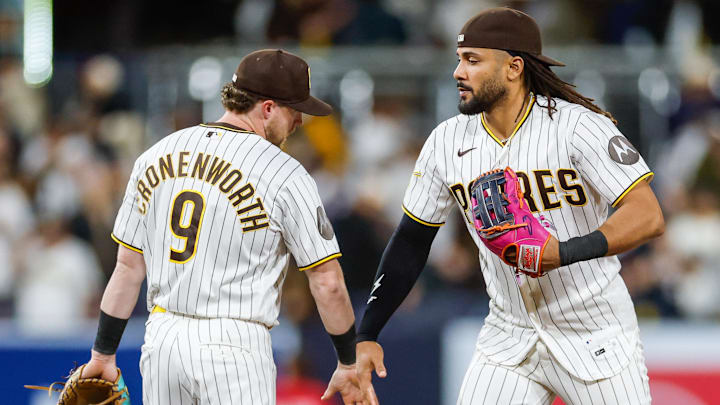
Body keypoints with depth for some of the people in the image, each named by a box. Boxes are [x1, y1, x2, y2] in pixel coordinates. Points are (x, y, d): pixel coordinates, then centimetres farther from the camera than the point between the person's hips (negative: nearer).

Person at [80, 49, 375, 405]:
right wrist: (348, 365, 5)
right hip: (233, 348, -5)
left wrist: (104, 353, 17)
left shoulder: (156, 157, 9)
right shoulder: (285, 175, -7)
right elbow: (327, 283, -6)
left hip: (160, 338, 6)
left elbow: (128, 266, 12)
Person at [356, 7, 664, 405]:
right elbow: (411, 241, 9)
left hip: (595, 337, -4)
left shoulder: (576, 124, -15)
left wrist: (564, 253, -36)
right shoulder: (448, 141, 1)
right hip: (509, 338, 4)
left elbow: (647, 216, -22)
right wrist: (365, 336, 3)